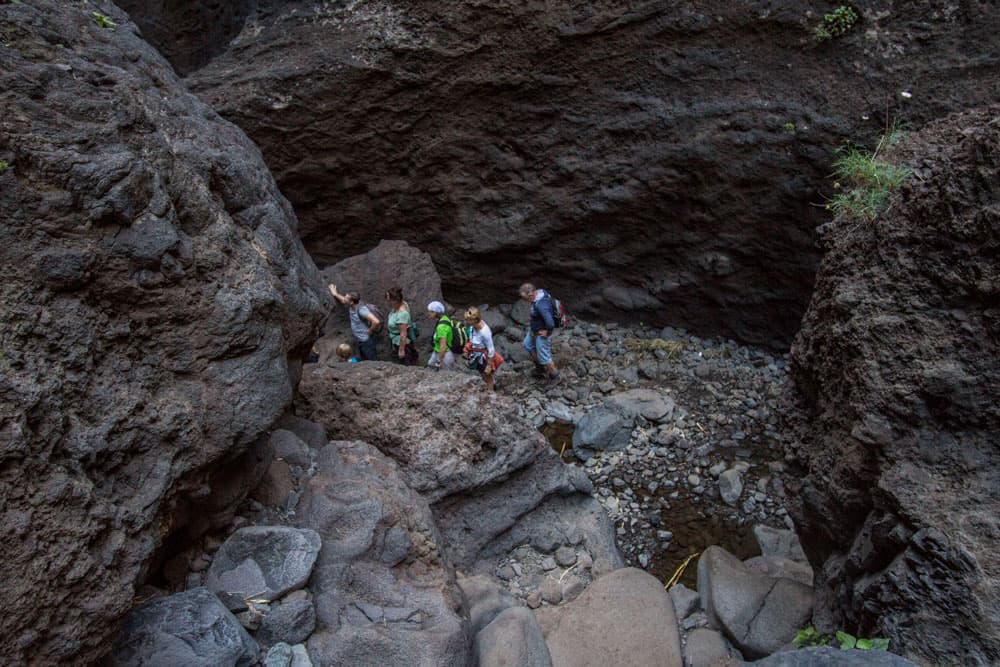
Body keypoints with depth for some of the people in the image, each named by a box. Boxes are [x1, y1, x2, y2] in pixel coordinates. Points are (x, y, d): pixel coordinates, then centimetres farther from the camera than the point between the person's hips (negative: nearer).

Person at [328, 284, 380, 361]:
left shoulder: (361, 310, -26)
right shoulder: (350, 306, 1)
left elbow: (376, 321, -35)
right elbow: (344, 300, 28)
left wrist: (370, 331, -20)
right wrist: (335, 294, 37)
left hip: (368, 341, -9)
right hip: (360, 341, 9)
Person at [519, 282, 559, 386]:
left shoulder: (541, 304, -39)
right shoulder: (540, 292, -11)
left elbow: (550, 322, -47)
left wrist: (547, 332, -24)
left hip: (541, 333, -10)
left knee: (544, 357, 8)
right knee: (528, 345, 30)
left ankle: (555, 377, 32)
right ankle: (540, 366, 49)